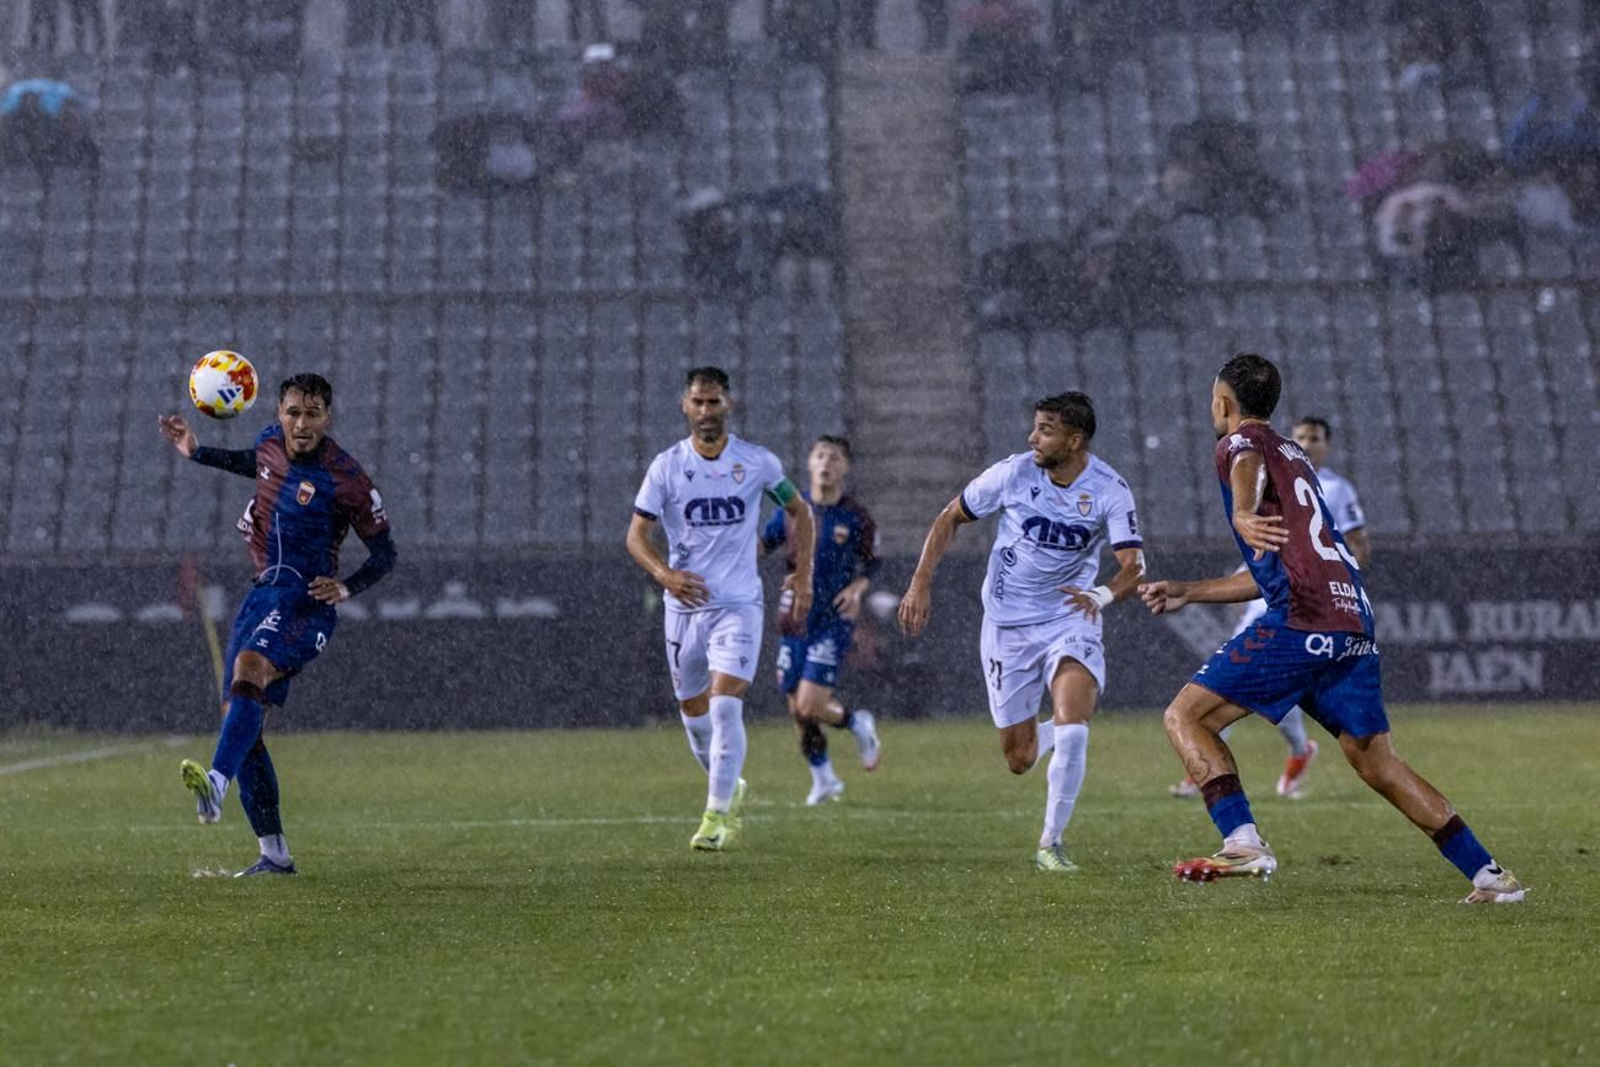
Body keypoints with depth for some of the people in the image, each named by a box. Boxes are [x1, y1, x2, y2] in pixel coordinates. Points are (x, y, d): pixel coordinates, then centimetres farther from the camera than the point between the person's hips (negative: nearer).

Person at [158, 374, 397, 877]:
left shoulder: (345, 478, -13)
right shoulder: (271, 442, 6)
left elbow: (384, 552, -7)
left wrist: (347, 587, -23)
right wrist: (196, 453, 25)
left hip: (304, 601, -8)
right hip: (262, 593, 8)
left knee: (249, 668, -35)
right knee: (239, 716, 4)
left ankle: (217, 784, -54)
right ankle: (274, 854, 9)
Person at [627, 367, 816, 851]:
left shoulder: (757, 462, -2)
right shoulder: (666, 466, -2)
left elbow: (798, 510, 13)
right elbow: (636, 534, 0)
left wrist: (803, 574, 5)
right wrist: (664, 573, -19)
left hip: (738, 604, -2)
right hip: (684, 605, 2)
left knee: (725, 706, -17)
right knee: (693, 712, 11)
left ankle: (717, 815, -11)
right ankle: (730, 789, 36)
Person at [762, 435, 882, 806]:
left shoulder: (856, 518, -5)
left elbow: (871, 566, 4)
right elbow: (761, 545, 10)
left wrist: (856, 588, -15)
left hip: (833, 622, -4)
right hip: (795, 621, 4)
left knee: (810, 707, -15)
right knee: (797, 711, 7)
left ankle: (858, 724, 17)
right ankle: (824, 780, 27)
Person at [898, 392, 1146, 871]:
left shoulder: (1109, 490, -14)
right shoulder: (1013, 473, -11)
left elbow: (1135, 565, -21)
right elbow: (950, 518, 2)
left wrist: (1103, 595, -43)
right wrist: (921, 584, -7)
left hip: (1070, 620, -1)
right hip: (1007, 627, 1)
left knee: (1072, 731, -25)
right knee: (1019, 760, 4)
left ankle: (1051, 844, -8)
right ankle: (1052, 735, 42)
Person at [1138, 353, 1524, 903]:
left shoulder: (1240, 443, 7)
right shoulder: (1295, 456, 31)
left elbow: (1249, 467, -22)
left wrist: (1243, 513, -44)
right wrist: (1187, 592, 41)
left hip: (1302, 623, -8)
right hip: (1354, 624, 8)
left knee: (1185, 716, -4)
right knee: (1377, 763, 13)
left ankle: (1242, 842, -21)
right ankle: (1488, 874, 9)